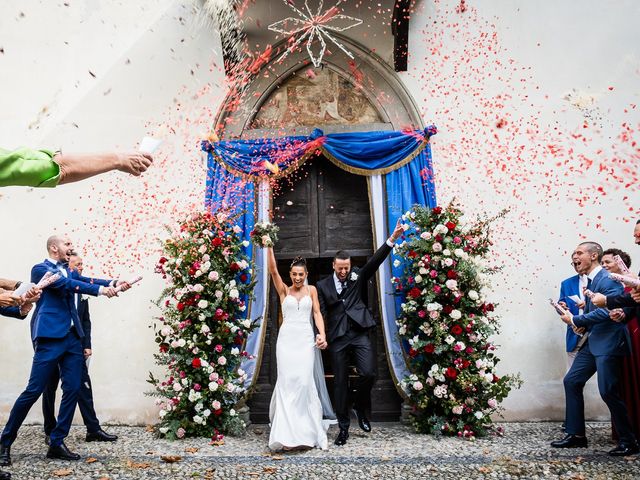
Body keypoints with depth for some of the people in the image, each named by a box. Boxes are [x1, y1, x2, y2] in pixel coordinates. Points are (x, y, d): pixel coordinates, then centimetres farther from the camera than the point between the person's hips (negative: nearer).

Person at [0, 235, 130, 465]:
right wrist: (100, 290, -26)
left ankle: (57, 443, 12)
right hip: (50, 337, -7)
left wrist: (111, 283, -14)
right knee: (34, 390, -4)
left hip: (72, 337, 7)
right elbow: (67, 284, -17)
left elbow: (85, 280, 4)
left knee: (72, 389, 3)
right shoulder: (40, 269, -2)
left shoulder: (68, 270, 20)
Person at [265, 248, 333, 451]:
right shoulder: (284, 290, 10)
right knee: (287, 381, -7)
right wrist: (269, 248, -12)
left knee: (304, 380, -9)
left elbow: (317, 314, 5)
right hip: (286, 337, 0)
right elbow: (273, 271, -2)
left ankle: (305, 429, 4)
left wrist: (322, 334, -9)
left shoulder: (311, 290, 12)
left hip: (306, 338, 0)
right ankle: (286, 432, -5)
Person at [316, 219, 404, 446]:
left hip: (359, 334, 0)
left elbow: (375, 261, -3)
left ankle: (362, 410, 15)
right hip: (337, 338, 0)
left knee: (368, 373, -14)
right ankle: (343, 427, 15)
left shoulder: (358, 276, 9)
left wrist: (392, 239, -14)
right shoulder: (323, 285, 8)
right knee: (340, 382, 5)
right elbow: (321, 313, 4)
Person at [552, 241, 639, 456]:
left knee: (608, 391, -8)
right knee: (571, 381, 8)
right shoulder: (591, 281, 15)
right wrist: (582, 325, 4)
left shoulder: (608, 280, -15)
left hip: (609, 343, -10)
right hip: (592, 342, 10)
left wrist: (575, 320, -15)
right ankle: (576, 434, 16)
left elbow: (605, 312, -24)